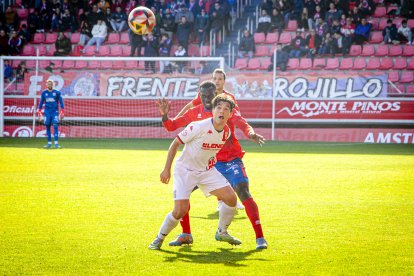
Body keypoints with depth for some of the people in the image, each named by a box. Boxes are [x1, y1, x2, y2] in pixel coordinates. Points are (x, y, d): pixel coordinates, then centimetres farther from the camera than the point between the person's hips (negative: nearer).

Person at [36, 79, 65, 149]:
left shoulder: (57, 93, 0)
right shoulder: (44, 93, 7)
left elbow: (61, 102, 2)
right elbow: (41, 102, 15)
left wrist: (62, 111, -5)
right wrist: (39, 111, 11)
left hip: (55, 112, -3)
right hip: (47, 111, 3)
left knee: (55, 126, -13)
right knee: (47, 127, 3)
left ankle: (56, 143, -15)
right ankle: (49, 143, 10)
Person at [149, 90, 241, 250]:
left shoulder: (227, 132, -7)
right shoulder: (198, 127, -25)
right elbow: (175, 143, -15)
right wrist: (167, 169, -15)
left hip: (207, 170, 6)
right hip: (185, 170, -6)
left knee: (231, 198, -7)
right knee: (180, 210, -17)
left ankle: (222, 233, 17)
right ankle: (160, 238, 8)